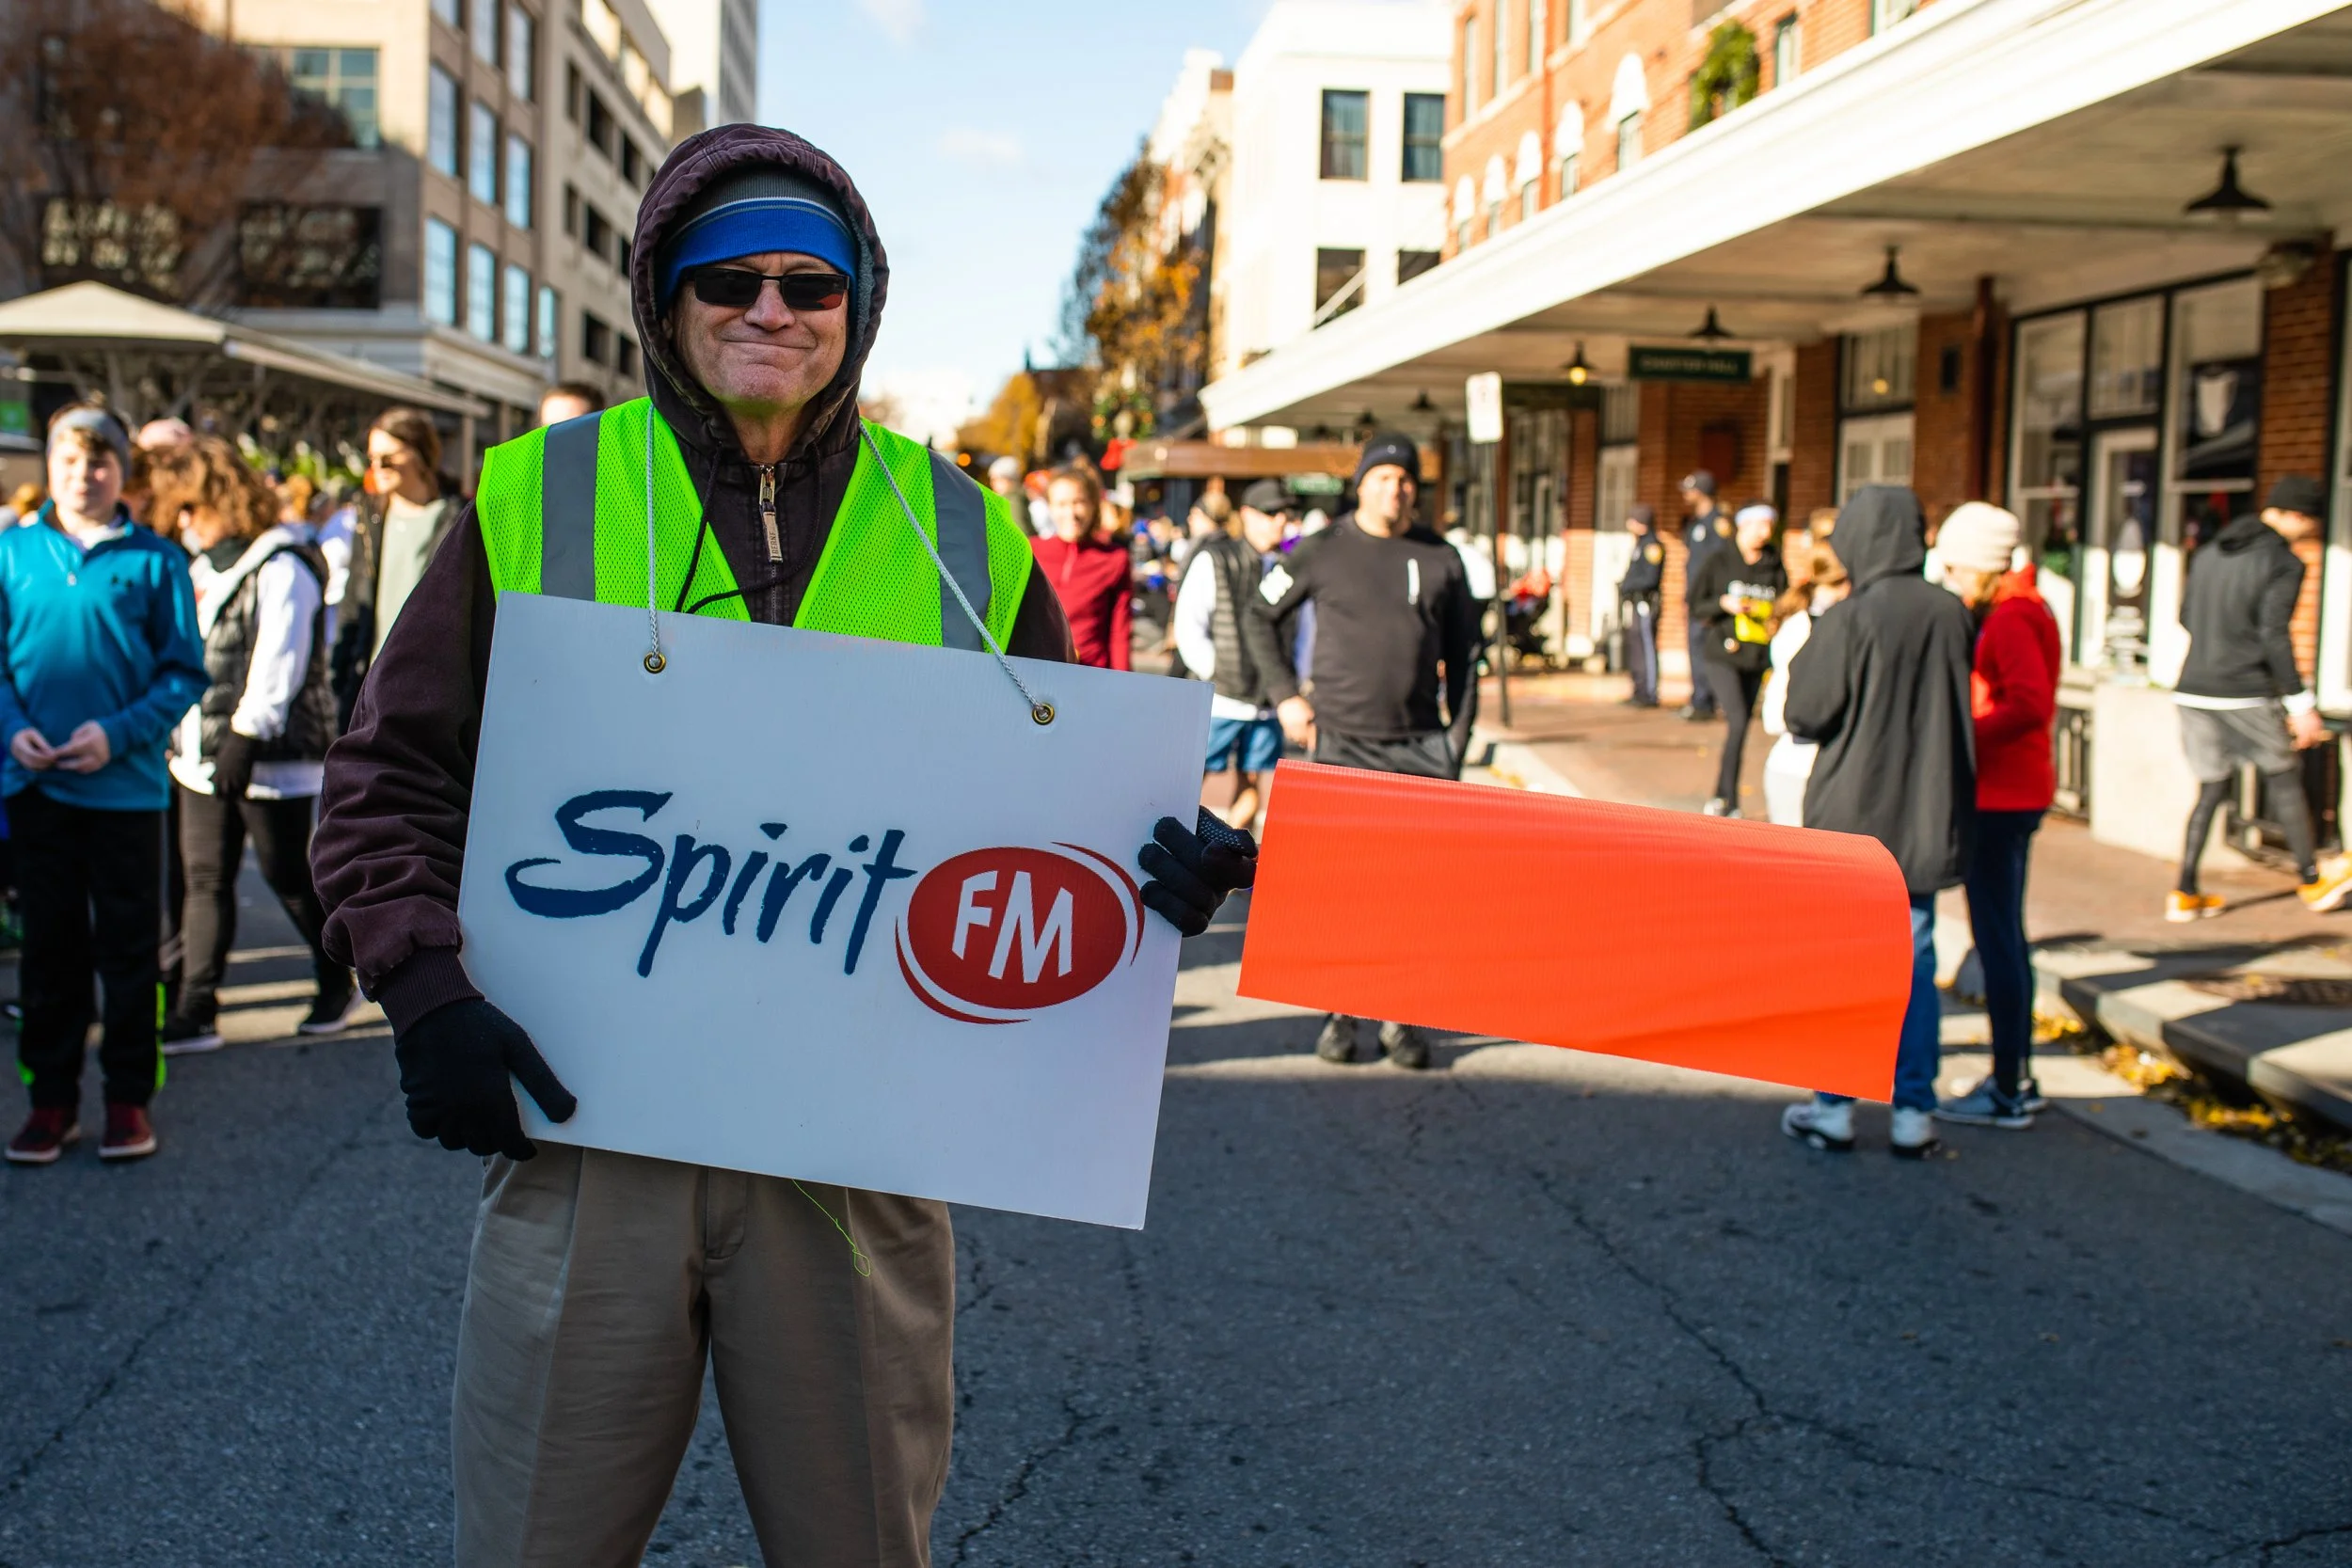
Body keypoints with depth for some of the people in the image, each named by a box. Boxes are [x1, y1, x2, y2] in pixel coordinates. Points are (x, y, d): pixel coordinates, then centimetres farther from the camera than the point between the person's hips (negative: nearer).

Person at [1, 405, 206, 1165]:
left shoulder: (155, 560, -2)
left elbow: (184, 673, -2)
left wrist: (117, 734, -14)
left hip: (125, 783, -2)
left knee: (128, 947, 6)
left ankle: (129, 1096, 18)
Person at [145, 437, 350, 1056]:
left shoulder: (280, 567, -11)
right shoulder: (202, 568, 15)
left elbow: (277, 663, -17)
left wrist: (247, 735, -21)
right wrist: (180, 738, 13)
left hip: (272, 756, -8)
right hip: (203, 755, 8)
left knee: (289, 876, 3)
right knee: (205, 882, 5)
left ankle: (336, 983, 23)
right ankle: (195, 1013, 7)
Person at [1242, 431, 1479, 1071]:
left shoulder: (1440, 559, 7)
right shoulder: (1323, 552, 1)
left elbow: (1463, 652, 14)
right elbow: (1260, 618, 11)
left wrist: (1459, 734, 7)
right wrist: (1286, 695, 2)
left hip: (1420, 744, 2)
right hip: (1343, 742, -1)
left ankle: (1403, 1016, 9)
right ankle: (1341, 1010, 14)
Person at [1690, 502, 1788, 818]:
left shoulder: (1775, 568, 10)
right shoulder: (1716, 561, 2)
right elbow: (1694, 602, 2)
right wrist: (1723, 604, -14)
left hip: (1758, 658, 4)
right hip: (1724, 654, -4)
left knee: (1742, 725, 7)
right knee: (1738, 722, -18)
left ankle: (1722, 797, 18)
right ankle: (1729, 800, -12)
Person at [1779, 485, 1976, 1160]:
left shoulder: (1849, 619, -16)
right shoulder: (1954, 615, -1)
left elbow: (1805, 716, -12)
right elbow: (1962, 708, 9)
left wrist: (1801, 665, 4)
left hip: (1853, 816, -4)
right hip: (1928, 819, 4)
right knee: (1913, 963, 11)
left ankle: (1834, 1109, 12)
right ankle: (1914, 1113, 14)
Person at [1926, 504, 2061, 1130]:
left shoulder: (2009, 619, -17)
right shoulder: (2023, 610, 15)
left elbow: (2031, 705, -27)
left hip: (2000, 795, -11)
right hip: (2014, 789, 11)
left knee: (1996, 938, -5)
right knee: (2005, 936, 16)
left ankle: (2008, 1092, 0)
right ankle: (2017, 1077, 25)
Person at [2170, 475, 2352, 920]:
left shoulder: (2208, 553, 12)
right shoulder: (2284, 563, -9)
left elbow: (2185, 616, 19)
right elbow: (2275, 636, -16)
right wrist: (2301, 703, -13)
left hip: (2193, 691, 6)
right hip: (2246, 695, -6)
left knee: (2212, 789, 12)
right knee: (2285, 780, 12)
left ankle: (2184, 892, 6)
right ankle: (2311, 880, 23)